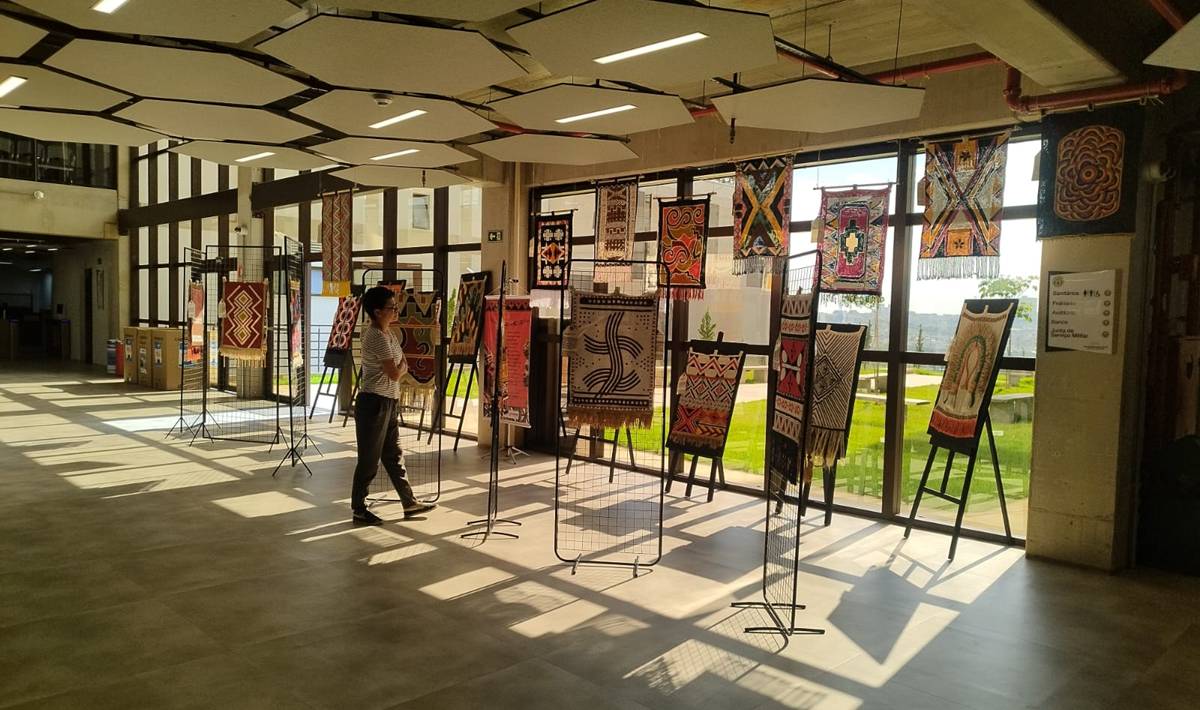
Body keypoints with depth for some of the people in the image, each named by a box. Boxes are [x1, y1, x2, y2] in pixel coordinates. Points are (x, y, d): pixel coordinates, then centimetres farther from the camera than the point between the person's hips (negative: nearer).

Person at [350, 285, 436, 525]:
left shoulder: (388, 333, 12)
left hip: (388, 402, 10)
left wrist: (400, 367, -4)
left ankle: (409, 503, 24)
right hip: (373, 403, -10)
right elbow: (395, 373, -19)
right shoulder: (377, 337, -18)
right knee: (369, 460, 1)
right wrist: (403, 367, 1)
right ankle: (358, 510, 14)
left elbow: (401, 364, 17)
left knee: (393, 455, 15)